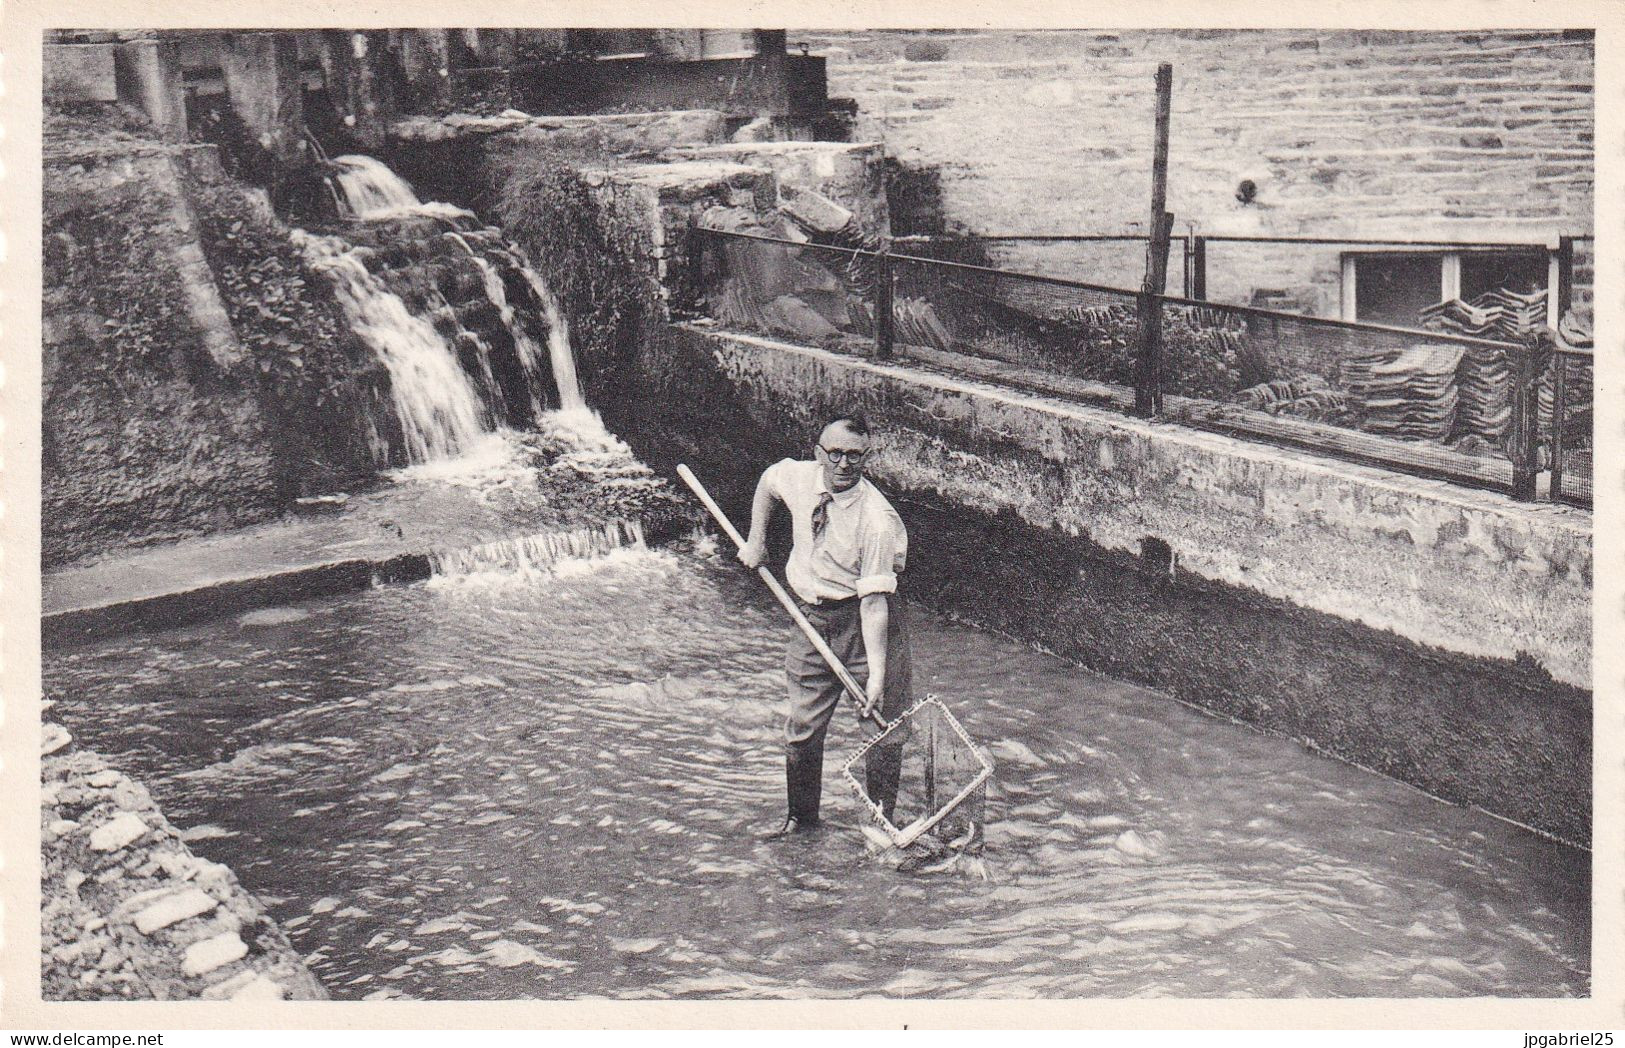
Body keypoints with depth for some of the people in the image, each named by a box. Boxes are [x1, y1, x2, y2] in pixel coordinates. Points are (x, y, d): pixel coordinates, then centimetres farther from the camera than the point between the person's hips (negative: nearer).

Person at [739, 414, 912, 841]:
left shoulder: (878, 520, -24)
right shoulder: (799, 477, -7)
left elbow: (873, 600, -27)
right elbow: (767, 481, 20)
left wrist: (877, 673, -29)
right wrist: (756, 541, 16)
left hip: (864, 621, -5)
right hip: (812, 617, 5)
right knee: (802, 727, 11)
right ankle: (800, 817, 28)